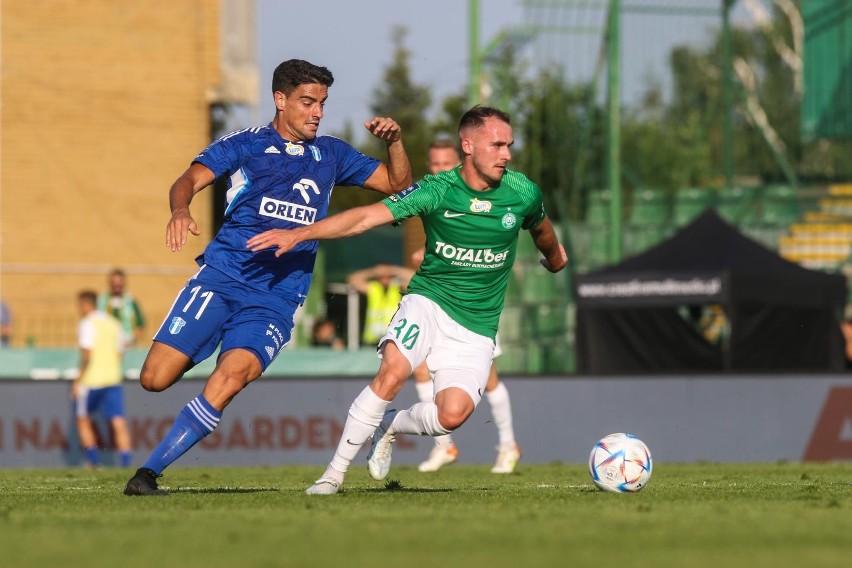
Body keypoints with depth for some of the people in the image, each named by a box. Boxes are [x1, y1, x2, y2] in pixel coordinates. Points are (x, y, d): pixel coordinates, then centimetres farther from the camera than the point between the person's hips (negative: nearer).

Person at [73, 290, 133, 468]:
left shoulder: (88, 323, -8)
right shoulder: (113, 323, 14)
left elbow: (87, 355, -16)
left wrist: (78, 380, -13)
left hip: (91, 380, -5)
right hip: (113, 378, 5)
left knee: (83, 419, 13)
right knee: (118, 423, -1)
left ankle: (93, 460, 9)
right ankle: (126, 461, -13)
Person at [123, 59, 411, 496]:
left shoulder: (330, 155, 17)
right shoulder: (244, 144, 5)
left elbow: (398, 185, 21)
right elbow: (189, 181, -8)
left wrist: (394, 141, 1)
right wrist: (180, 210, -31)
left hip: (277, 299, 2)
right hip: (222, 277, -2)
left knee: (231, 378, -26)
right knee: (155, 378, -14)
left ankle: (149, 472, -21)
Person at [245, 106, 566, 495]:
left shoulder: (522, 192, -5)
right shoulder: (437, 191, -12)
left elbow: (540, 227, 20)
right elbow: (366, 217, -18)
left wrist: (554, 256, 41)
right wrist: (298, 234, -29)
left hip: (476, 327, 2)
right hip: (428, 302, -2)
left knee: (453, 414, -20)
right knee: (392, 372, -29)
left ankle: (389, 425, 13)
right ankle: (334, 473, -18)